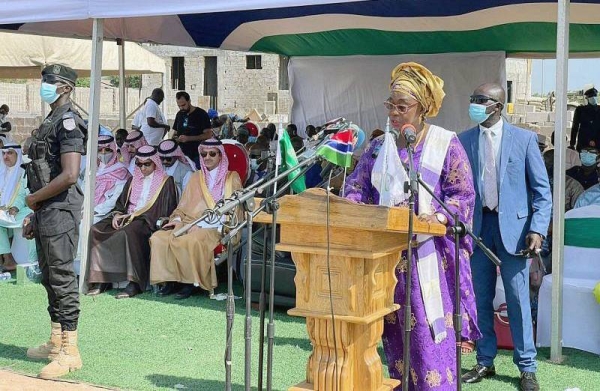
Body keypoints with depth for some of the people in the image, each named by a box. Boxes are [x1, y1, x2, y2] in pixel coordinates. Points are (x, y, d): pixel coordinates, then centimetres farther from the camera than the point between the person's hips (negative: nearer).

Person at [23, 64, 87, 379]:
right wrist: (33, 214, 16)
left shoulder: (68, 122, -13)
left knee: (62, 278, -7)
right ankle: (56, 341, 26)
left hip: (60, 210, -10)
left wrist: (34, 198, -11)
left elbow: (69, 175, -22)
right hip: (45, 211, 10)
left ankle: (69, 351, -3)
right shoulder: (50, 122, 17)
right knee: (49, 277, 15)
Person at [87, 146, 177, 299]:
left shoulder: (166, 182, 6)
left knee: (128, 233, -39)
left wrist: (134, 215, -11)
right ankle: (101, 280, -23)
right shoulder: (133, 180, 24)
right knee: (95, 230, -19)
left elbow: (164, 211, -4)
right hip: (126, 219, 6)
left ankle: (134, 283, -38)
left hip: (149, 222, -6)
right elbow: (121, 203, 23)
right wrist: (117, 215, -2)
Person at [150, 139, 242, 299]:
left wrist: (201, 225, -14)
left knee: (190, 241, -37)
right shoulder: (196, 177, 23)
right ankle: (169, 280, -18)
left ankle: (192, 283, -22)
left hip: (215, 227, -5)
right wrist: (177, 219, 0)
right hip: (189, 223, 6)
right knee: (158, 238, -21)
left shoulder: (232, 178, 6)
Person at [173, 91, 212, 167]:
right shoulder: (179, 114, 13)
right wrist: (175, 138, -2)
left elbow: (208, 135, -12)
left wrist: (188, 138, -20)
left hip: (197, 156, -5)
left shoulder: (201, 114, -6)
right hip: (182, 154, 5)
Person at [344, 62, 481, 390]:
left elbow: (463, 195, -7)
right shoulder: (379, 146, 11)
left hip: (428, 256, -4)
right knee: (395, 338, 10)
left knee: (429, 338, -6)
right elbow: (357, 185, 9)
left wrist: (440, 217, -26)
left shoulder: (445, 144, -2)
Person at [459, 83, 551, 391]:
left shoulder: (524, 138, -3)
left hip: (512, 226, -3)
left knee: (518, 299, 0)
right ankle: (485, 362, 23)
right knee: (480, 298, 9)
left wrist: (537, 229, -12)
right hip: (477, 226, 3)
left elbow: (542, 189, -2)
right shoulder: (463, 141, 4)